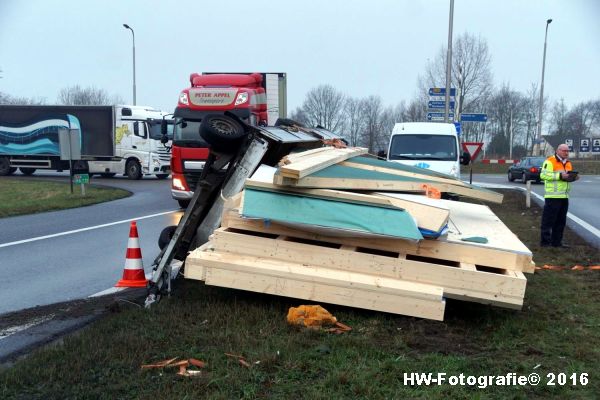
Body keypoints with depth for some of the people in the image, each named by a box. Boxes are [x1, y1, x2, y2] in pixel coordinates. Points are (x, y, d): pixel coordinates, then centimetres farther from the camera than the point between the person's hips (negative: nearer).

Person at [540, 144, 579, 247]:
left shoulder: (568, 163, 19)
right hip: (552, 196, -8)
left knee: (561, 221, 12)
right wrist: (560, 175, -22)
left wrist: (574, 177, 5)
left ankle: (556, 241, 19)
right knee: (548, 220, -4)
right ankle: (545, 241, 1)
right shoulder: (550, 161, -8)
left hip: (564, 196, 8)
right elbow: (543, 175, -18)